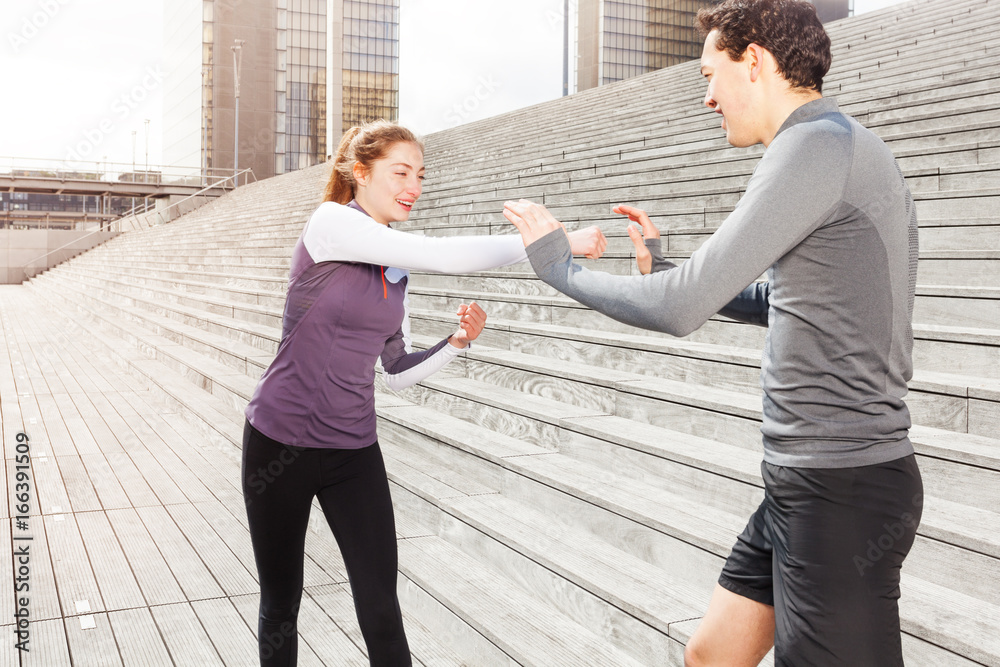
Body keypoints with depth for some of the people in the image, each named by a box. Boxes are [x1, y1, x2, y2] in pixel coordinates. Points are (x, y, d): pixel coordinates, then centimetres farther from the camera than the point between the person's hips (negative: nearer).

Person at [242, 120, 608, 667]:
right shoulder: (330, 223, -14)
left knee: (381, 609, 1)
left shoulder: (397, 267, 7)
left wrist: (457, 342, -4)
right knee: (280, 605, 11)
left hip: (354, 450, 5)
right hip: (281, 444, -5)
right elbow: (440, 256, -26)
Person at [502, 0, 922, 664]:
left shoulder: (818, 144, -17)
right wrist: (663, 268, 20)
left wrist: (561, 267, -5)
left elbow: (680, 310, -20)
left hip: (841, 489, -10)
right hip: (802, 481, 10)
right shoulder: (847, 153, 15)